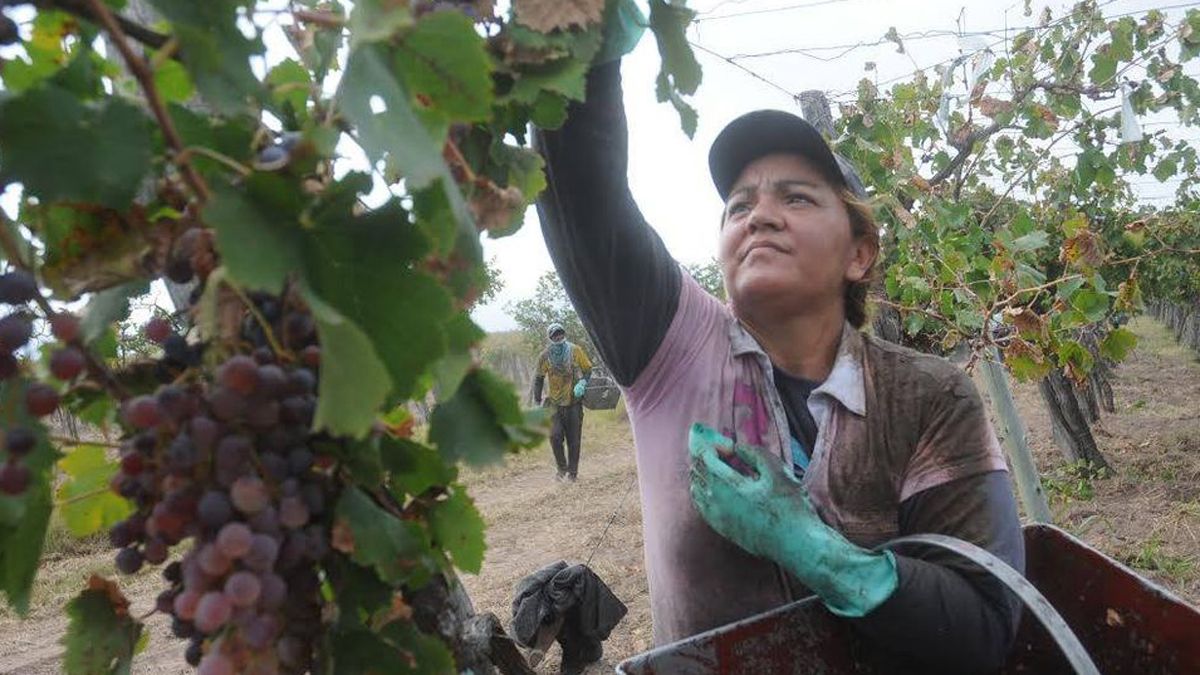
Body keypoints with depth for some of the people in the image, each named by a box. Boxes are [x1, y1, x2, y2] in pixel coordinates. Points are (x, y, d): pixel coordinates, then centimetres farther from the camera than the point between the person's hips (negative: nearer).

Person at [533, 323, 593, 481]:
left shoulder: (575, 351, -5)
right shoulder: (545, 355, -3)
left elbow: (588, 370, 4)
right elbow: (539, 378, 8)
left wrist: (582, 382, -15)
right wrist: (537, 400, 6)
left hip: (574, 402, 0)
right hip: (554, 402, 0)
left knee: (574, 439, 3)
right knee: (555, 436, -11)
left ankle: (572, 472, 16)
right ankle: (562, 468, 9)